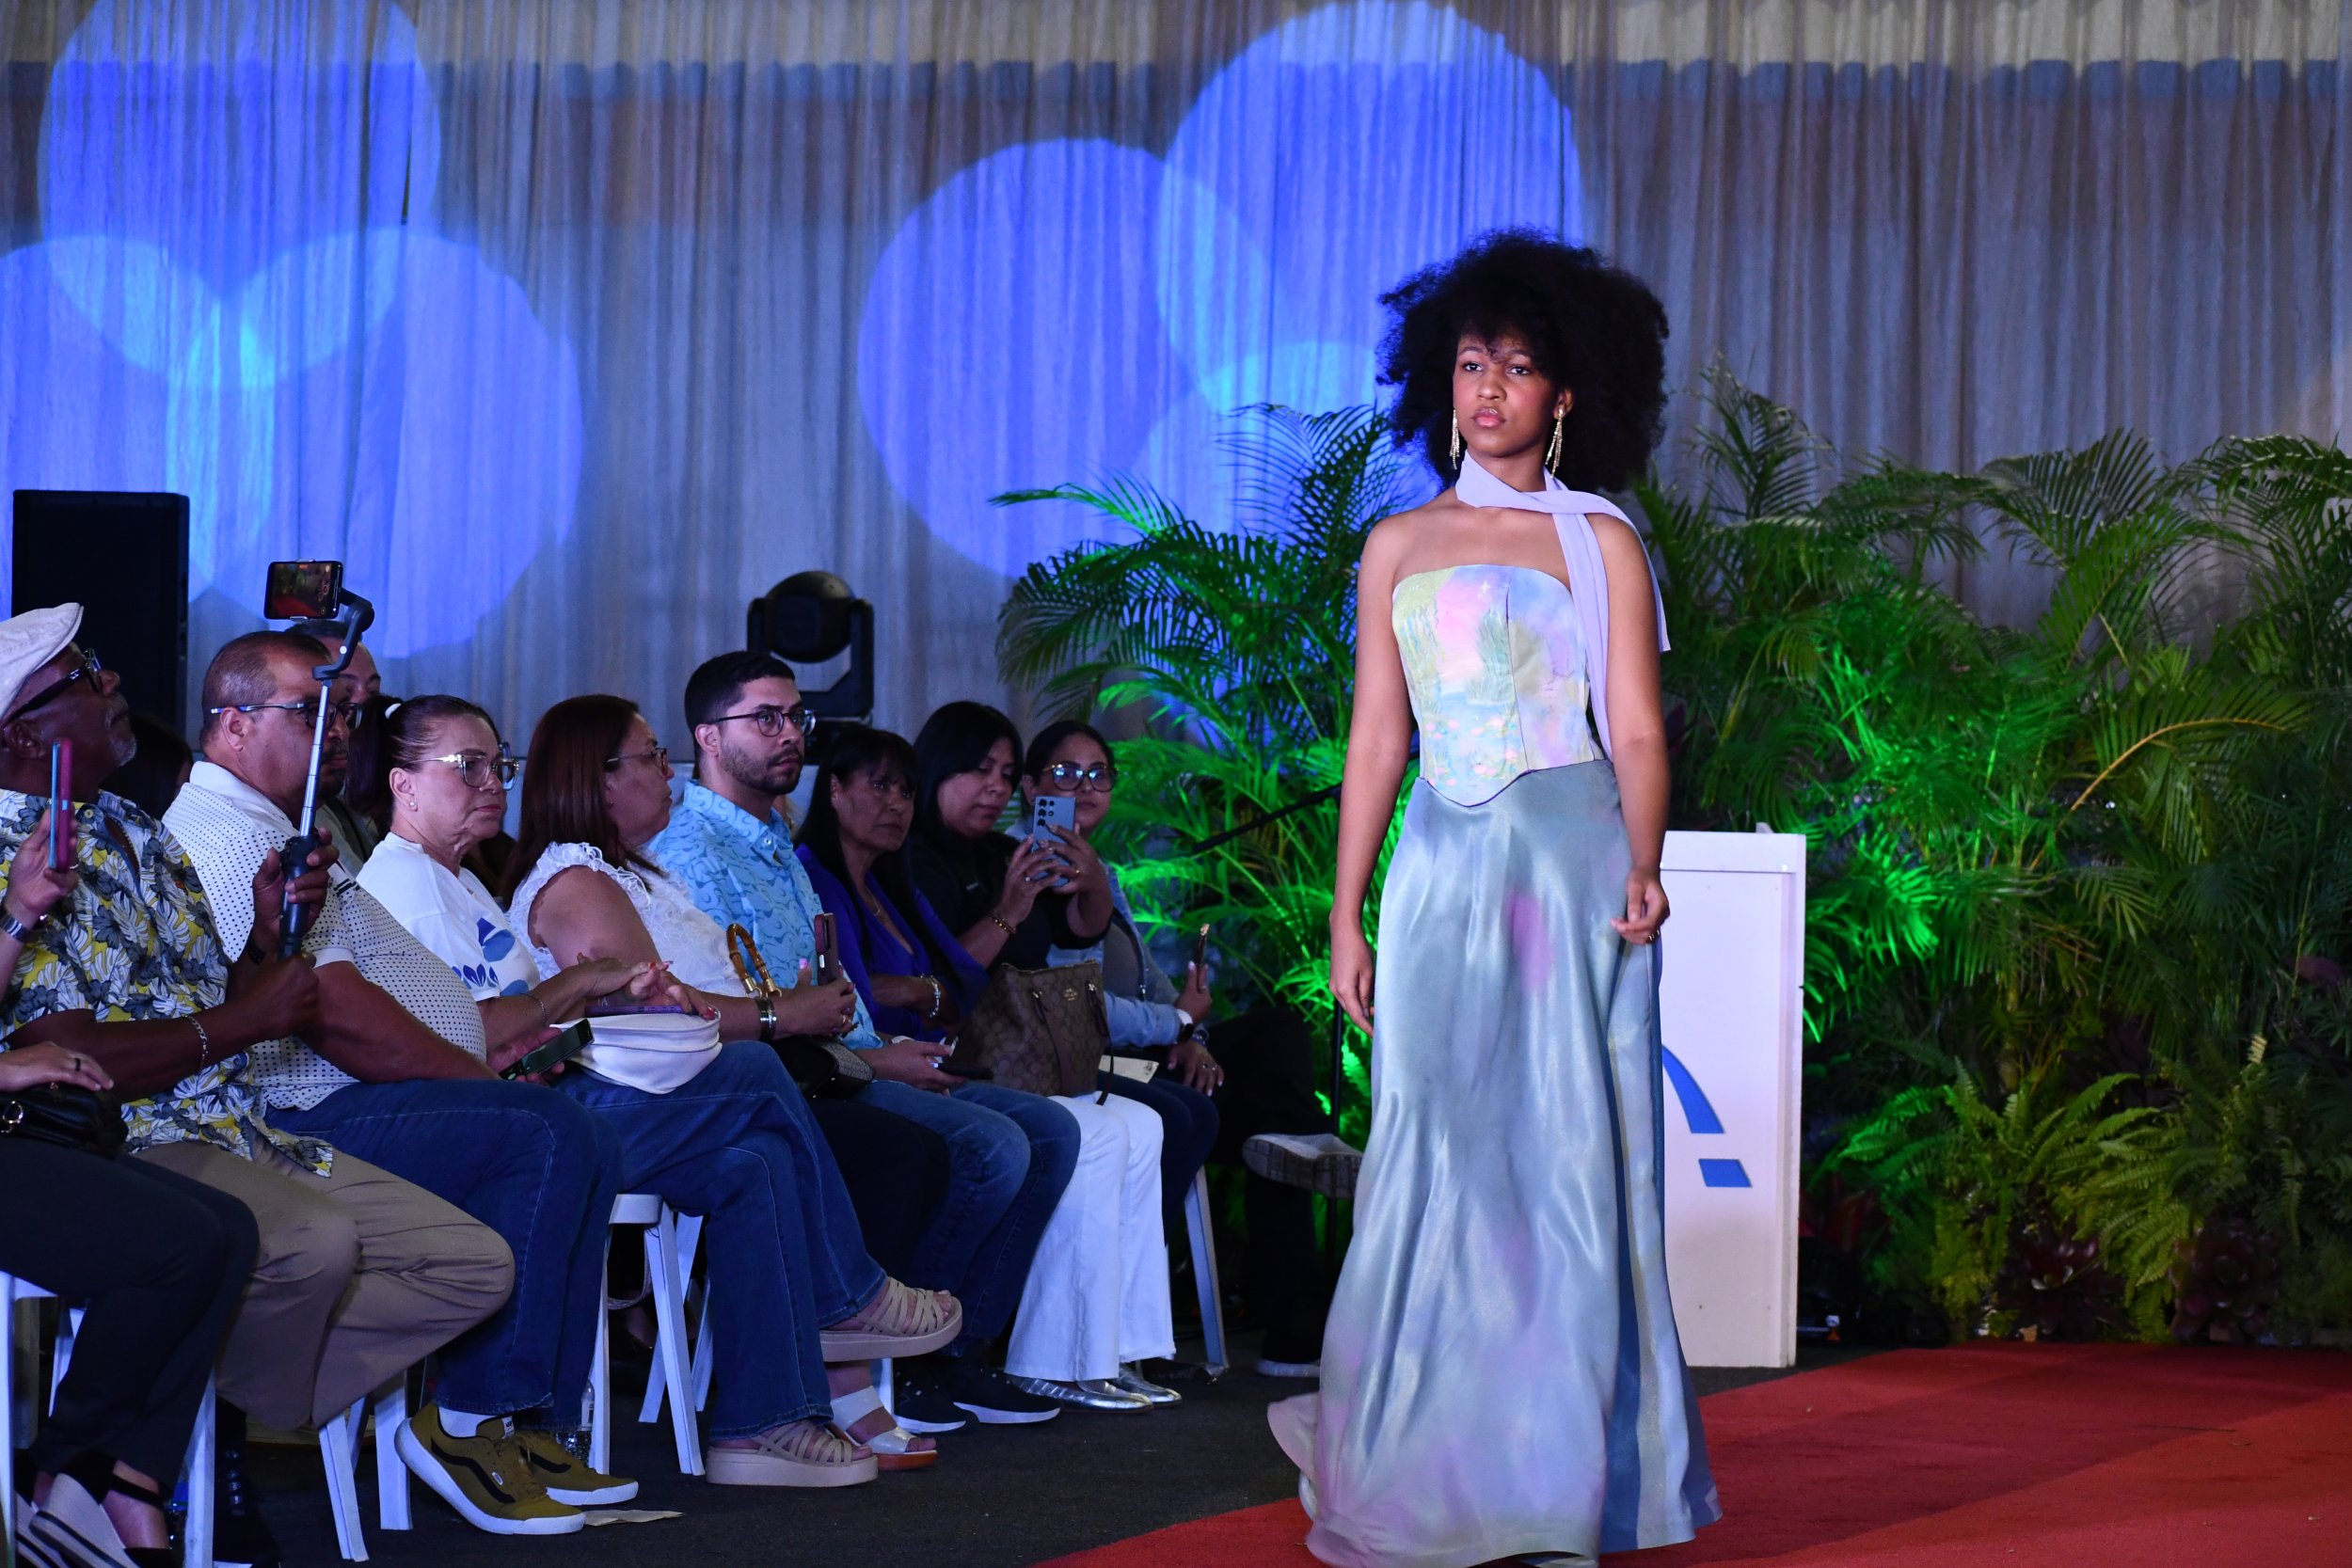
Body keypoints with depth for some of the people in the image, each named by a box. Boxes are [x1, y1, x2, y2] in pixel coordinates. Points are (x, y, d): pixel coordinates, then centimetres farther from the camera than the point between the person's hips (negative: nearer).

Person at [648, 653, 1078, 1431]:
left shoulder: (779, 844, 23)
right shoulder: (691, 850, -10)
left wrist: (895, 1055, 7)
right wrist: (871, 1061, -15)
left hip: (850, 1070, 10)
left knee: (1047, 1129, 0)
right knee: (989, 1146, -25)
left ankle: (954, 1352, -2)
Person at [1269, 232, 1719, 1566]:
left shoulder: (1602, 543, 6)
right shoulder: (1400, 547, 13)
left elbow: (1638, 728, 0)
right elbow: (1376, 741, 12)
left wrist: (1642, 866, -17)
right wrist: (1348, 916, 7)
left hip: (1571, 865, -2)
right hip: (1443, 871, 2)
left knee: (1568, 1155, -2)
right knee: (1439, 1159, 0)